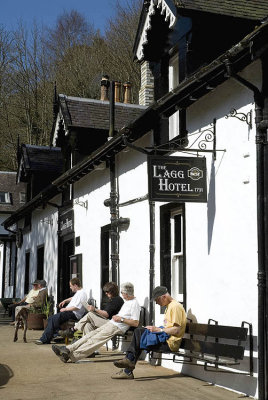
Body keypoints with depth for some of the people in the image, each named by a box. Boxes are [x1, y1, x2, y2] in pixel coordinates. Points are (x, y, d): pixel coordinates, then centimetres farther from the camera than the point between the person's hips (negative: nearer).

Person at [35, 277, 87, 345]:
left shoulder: (82, 293, -14)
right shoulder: (78, 292, 19)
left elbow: (76, 307, -23)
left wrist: (65, 309, -14)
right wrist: (65, 301, 22)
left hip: (74, 314, -11)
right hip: (69, 311, 11)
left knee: (54, 319, -22)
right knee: (51, 318, 0)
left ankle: (44, 340, -17)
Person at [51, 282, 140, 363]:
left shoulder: (135, 304, -10)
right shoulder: (127, 301, 21)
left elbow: (135, 323, -16)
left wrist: (121, 319, -14)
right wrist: (116, 316, 13)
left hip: (117, 327, -9)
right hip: (111, 323, 9)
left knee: (95, 339, -20)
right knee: (91, 335, -7)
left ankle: (73, 356, -28)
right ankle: (68, 349, -17)